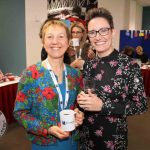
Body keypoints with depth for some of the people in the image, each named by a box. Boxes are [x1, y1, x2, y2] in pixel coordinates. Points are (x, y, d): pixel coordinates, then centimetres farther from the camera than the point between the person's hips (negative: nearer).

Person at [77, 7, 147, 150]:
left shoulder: (129, 64, -16)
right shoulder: (88, 65, -2)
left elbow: (141, 105, -15)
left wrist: (102, 105, -23)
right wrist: (81, 99, -13)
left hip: (113, 138, -4)